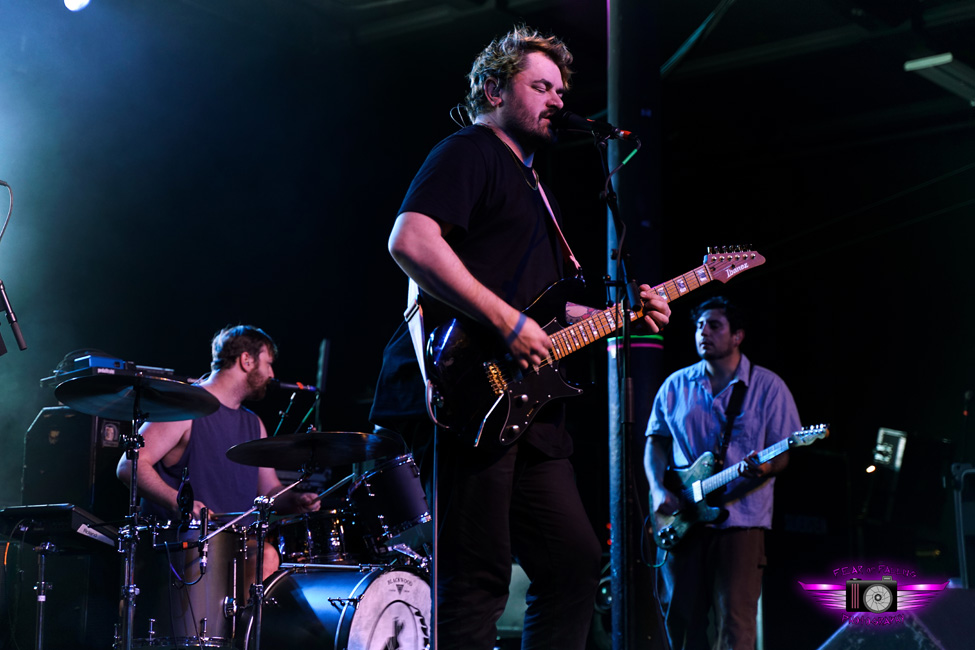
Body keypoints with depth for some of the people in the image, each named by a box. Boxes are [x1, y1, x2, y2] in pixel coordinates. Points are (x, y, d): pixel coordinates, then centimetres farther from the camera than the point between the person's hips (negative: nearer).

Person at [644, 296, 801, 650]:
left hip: (740, 518, -3)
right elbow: (656, 441, 15)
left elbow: (782, 454, 0)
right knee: (680, 619, 5)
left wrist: (764, 468, -23)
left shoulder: (767, 386, 2)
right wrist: (659, 490, -1)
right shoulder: (676, 385, 12)